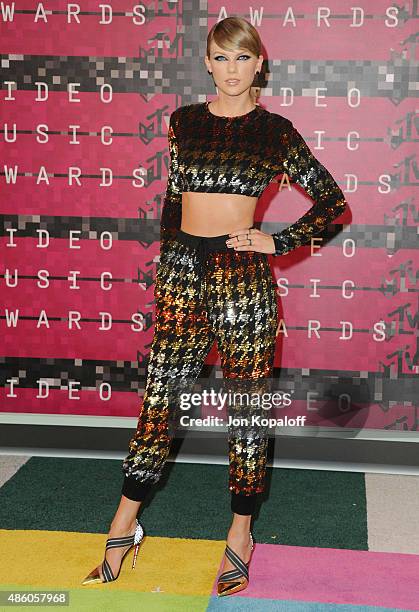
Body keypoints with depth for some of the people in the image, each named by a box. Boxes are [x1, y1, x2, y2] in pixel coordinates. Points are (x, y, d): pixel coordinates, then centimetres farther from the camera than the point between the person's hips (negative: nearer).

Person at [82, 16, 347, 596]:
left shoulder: (275, 129, 1)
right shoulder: (184, 121, 9)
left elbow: (332, 199, 4)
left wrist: (278, 241, -4)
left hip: (243, 273, -2)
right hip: (183, 266, 3)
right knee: (160, 395, 5)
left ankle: (240, 534, 20)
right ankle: (124, 526, 17)